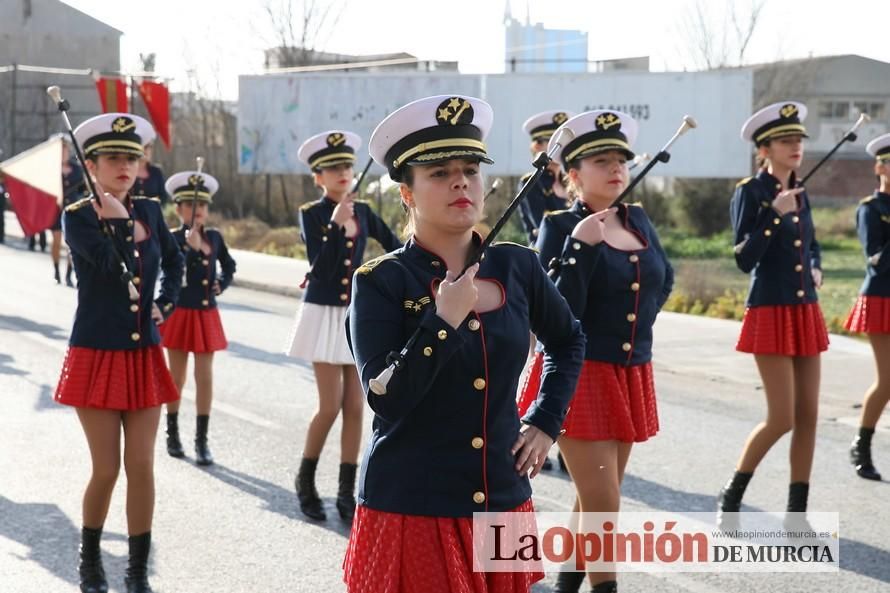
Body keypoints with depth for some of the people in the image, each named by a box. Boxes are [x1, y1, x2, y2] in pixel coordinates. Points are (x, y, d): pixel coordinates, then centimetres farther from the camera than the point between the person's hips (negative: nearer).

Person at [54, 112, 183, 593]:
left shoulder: (148, 211, 5)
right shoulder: (77, 217, -8)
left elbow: (174, 261, 21)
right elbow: (110, 261, -24)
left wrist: (165, 304, 8)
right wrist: (120, 221, -14)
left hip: (143, 356, 4)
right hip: (96, 356, -3)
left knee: (142, 467, 1)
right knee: (106, 469, 0)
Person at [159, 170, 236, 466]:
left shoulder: (215, 237, 4)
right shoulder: (172, 239, -8)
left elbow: (229, 266, 19)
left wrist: (222, 284, 2)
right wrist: (192, 247, -32)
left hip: (207, 315, 3)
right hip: (180, 315, -3)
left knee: (205, 377, 2)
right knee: (177, 377, 8)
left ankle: (202, 440, 7)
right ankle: (172, 433, 24)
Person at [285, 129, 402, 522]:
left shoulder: (363, 211, 6)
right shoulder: (311, 214, -7)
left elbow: (395, 246, 17)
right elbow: (319, 266, -19)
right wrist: (334, 224, -26)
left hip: (358, 315, 4)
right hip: (325, 313, -4)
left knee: (355, 407, 2)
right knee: (331, 406, -7)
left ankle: (347, 492, 8)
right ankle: (305, 480, 15)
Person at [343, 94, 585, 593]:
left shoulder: (516, 266, 2)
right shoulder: (382, 281, -9)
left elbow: (568, 341, 20)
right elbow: (385, 399, -18)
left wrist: (547, 422, 11)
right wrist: (445, 321, -22)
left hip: (503, 502, 4)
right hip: (411, 510, -4)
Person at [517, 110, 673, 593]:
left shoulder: (637, 219, 7)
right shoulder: (560, 226, -11)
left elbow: (663, 281, 23)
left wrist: (637, 321, 10)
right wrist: (581, 245, -26)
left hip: (630, 374, 7)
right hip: (579, 375, -6)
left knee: (595, 499, 17)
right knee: (603, 504, -9)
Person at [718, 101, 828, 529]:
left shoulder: (800, 193, 11)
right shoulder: (750, 192, -9)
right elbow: (744, 260, -16)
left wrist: (815, 268, 6)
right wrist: (774, 214, -23)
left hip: (806, 312, 7)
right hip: (770, 313, -7)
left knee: (808, 415, 5)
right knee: (782, 418, -8)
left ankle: (797, 514, 12)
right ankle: (731, 495, 11)